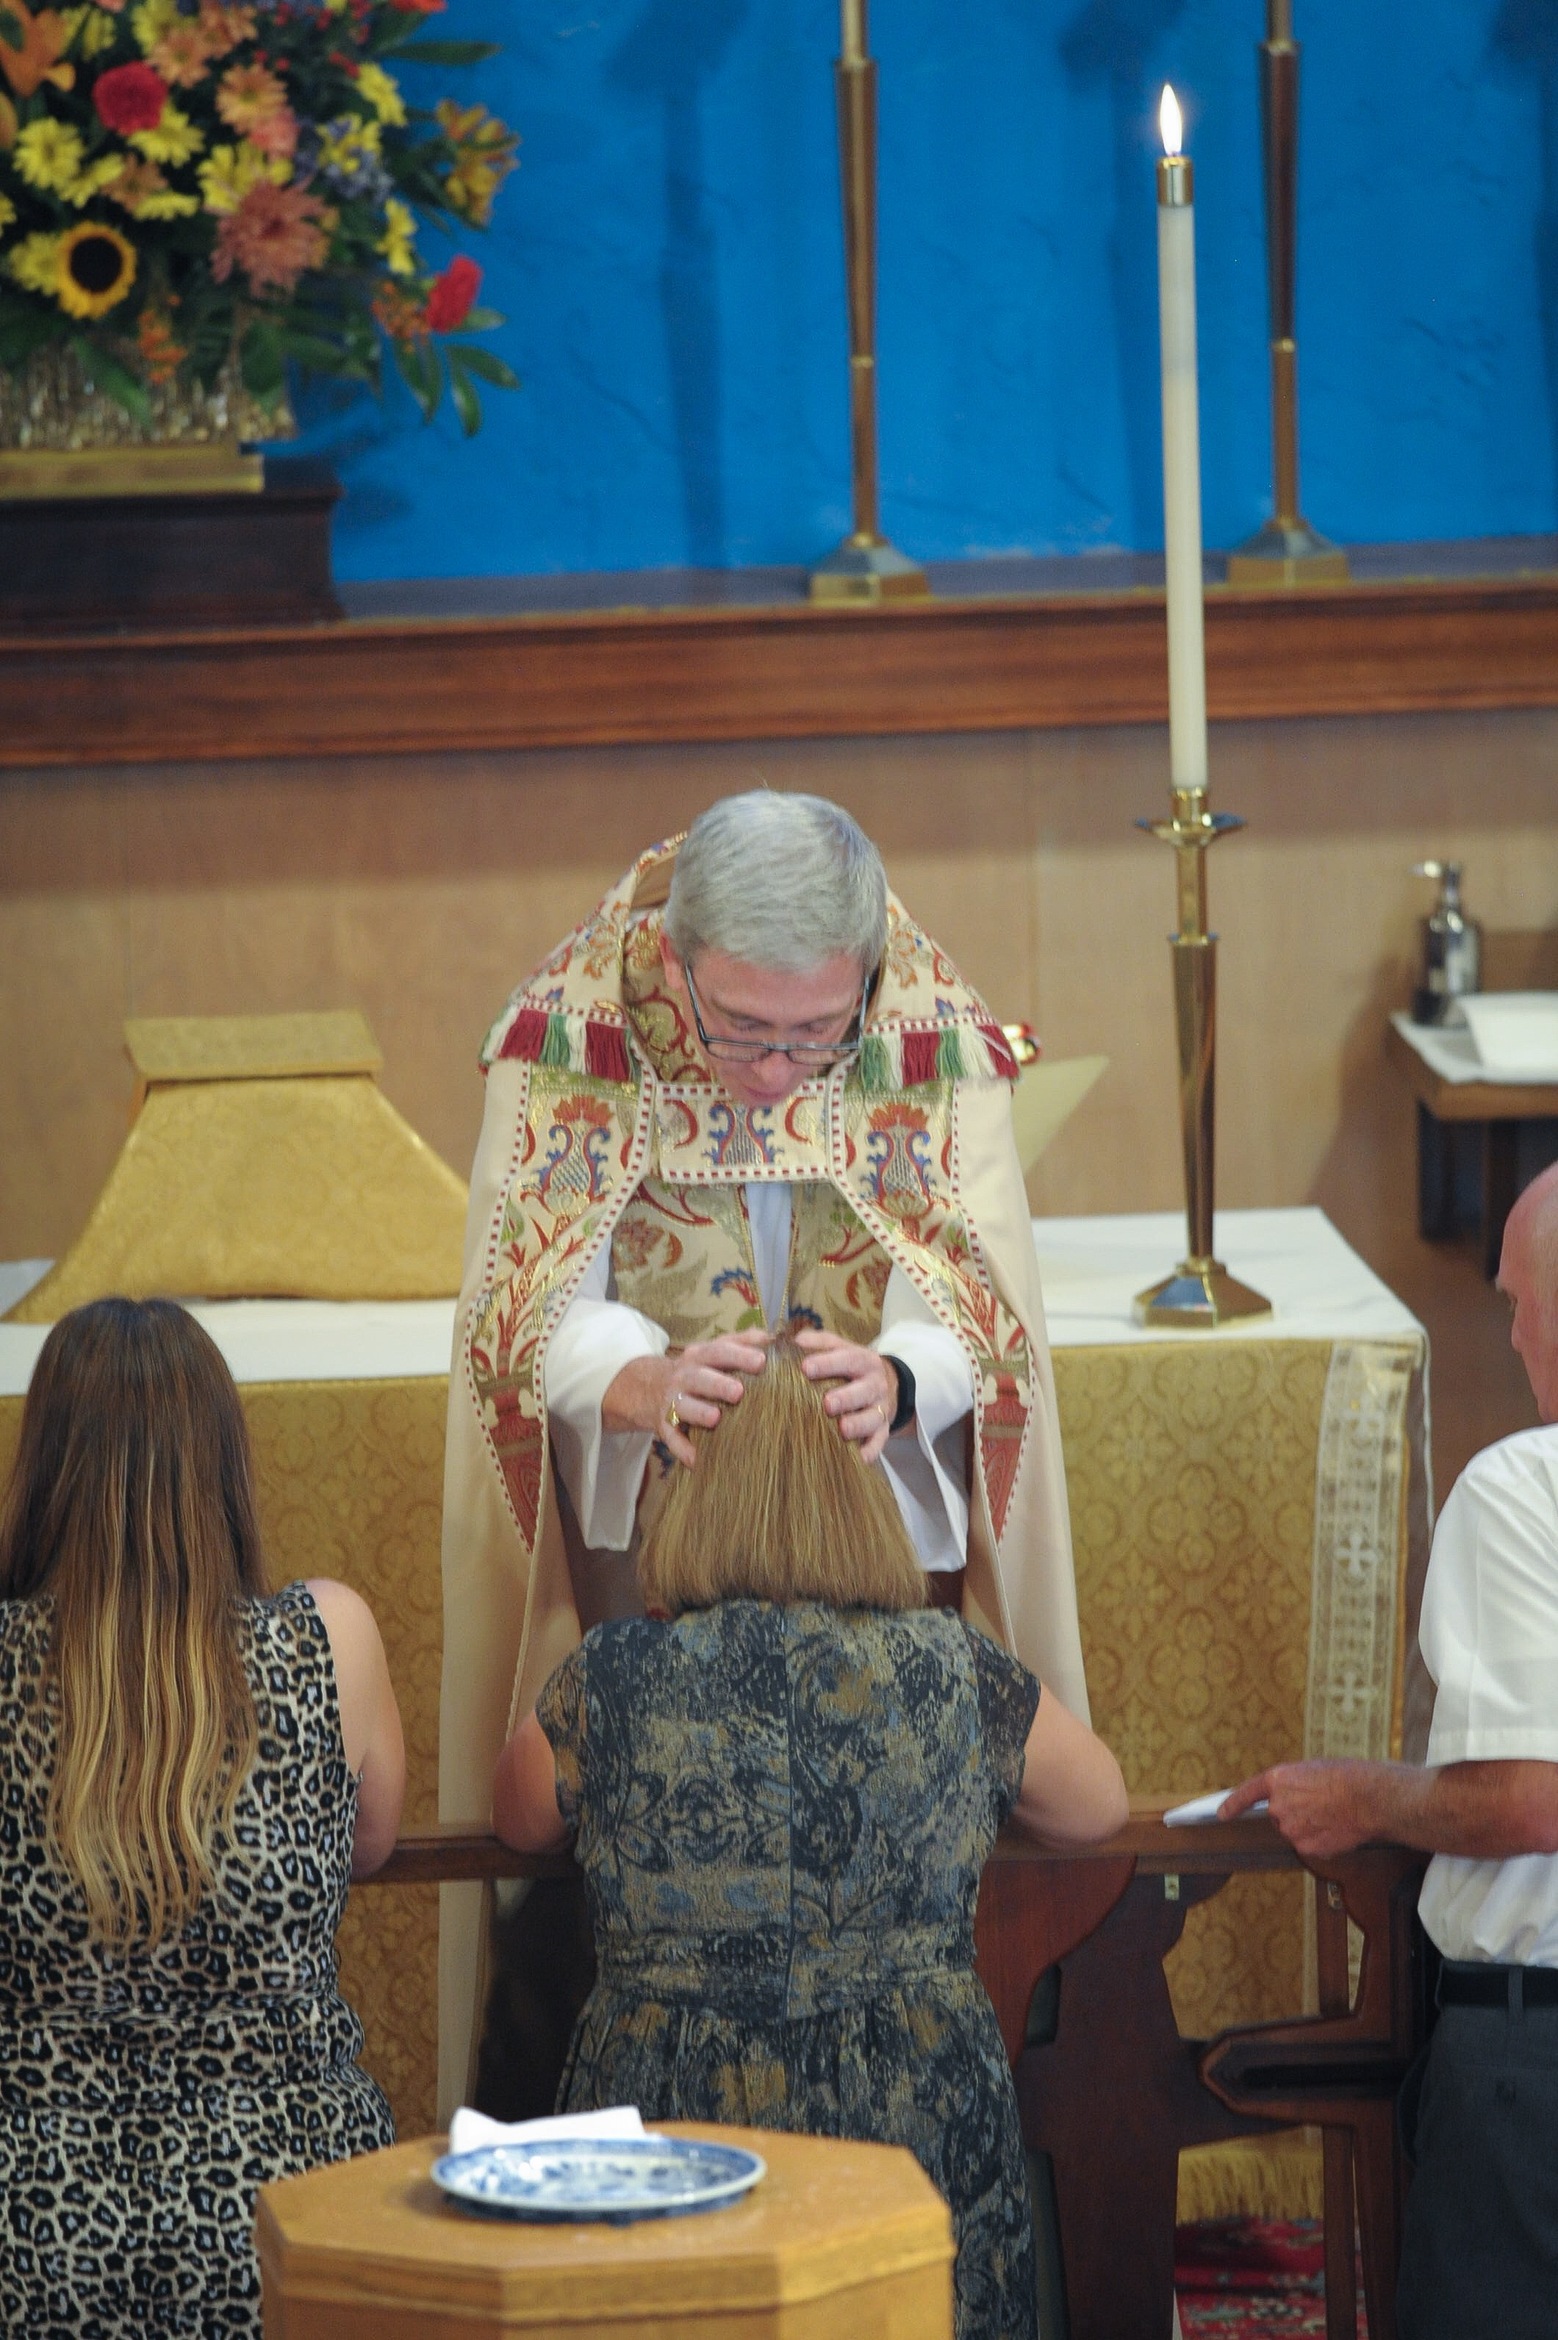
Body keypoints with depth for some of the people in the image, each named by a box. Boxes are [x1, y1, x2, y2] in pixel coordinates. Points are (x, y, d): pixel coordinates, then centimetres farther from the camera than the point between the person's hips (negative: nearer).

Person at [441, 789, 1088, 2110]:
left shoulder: (941, 1048, -10)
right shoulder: (566, 1043, -12)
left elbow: (975, 1309, -15)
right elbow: (536, 1312, -16)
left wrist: (896, 1383, -38)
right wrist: (643, 1384, -38)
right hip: (638, 1545, -1)